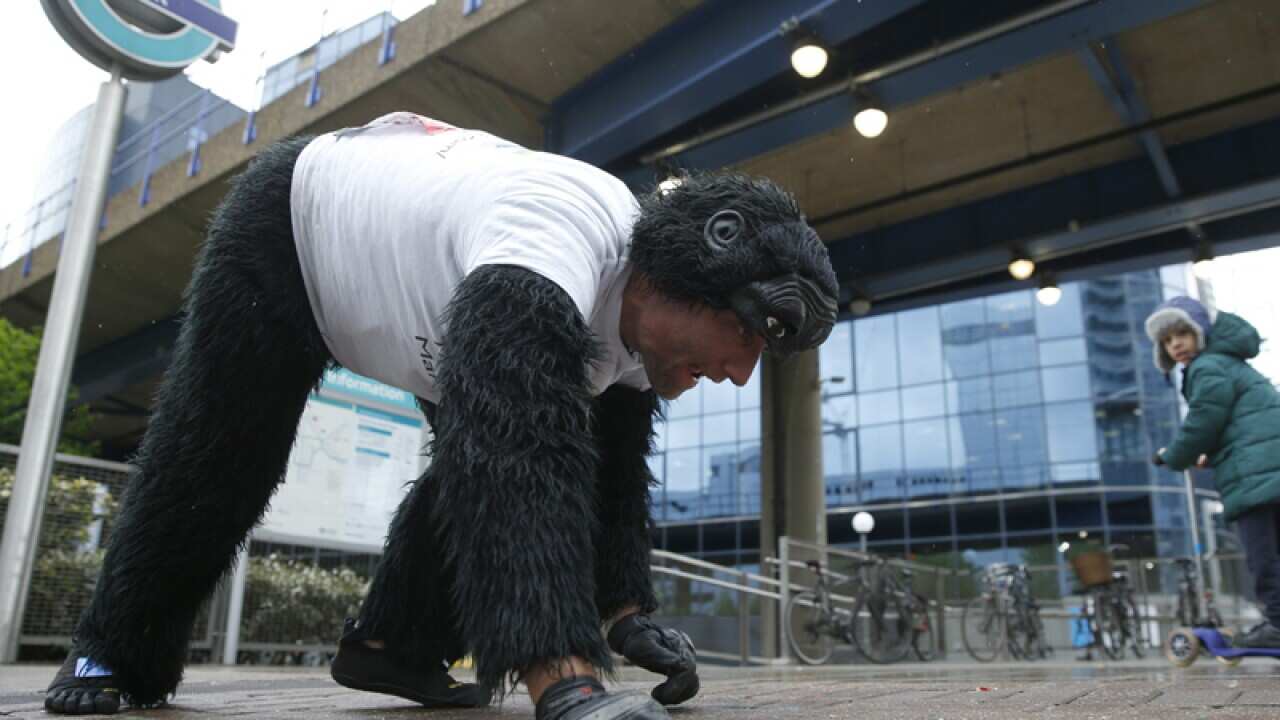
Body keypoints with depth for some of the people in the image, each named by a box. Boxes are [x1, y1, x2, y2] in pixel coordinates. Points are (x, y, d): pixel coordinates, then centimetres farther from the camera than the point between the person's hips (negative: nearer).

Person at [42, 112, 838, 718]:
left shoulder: (642, 305, -17)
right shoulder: (560, 231, -45)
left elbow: (610, 467, -8)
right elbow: (522, 451, -59)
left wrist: (627, 608, -18)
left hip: (419, 248, 7)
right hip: (287, 223, -6)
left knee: (489, 462, -5)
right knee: (211, 464, 1)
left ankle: (396, 646, 9)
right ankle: (117, 653, 23)